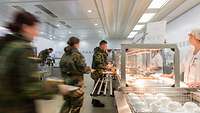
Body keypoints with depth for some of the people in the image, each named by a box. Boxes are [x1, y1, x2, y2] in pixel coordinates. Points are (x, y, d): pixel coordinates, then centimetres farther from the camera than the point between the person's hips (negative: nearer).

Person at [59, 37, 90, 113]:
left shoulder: (64, 54, 4)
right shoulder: (77, 54, -17)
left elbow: (62, 67, 9)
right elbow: (82, 69, -18)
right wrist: (89, 69, 1)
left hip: (66, 81, 7)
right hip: (76, 82, -7)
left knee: (67, 102, 23)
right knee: (76, 104, 12)